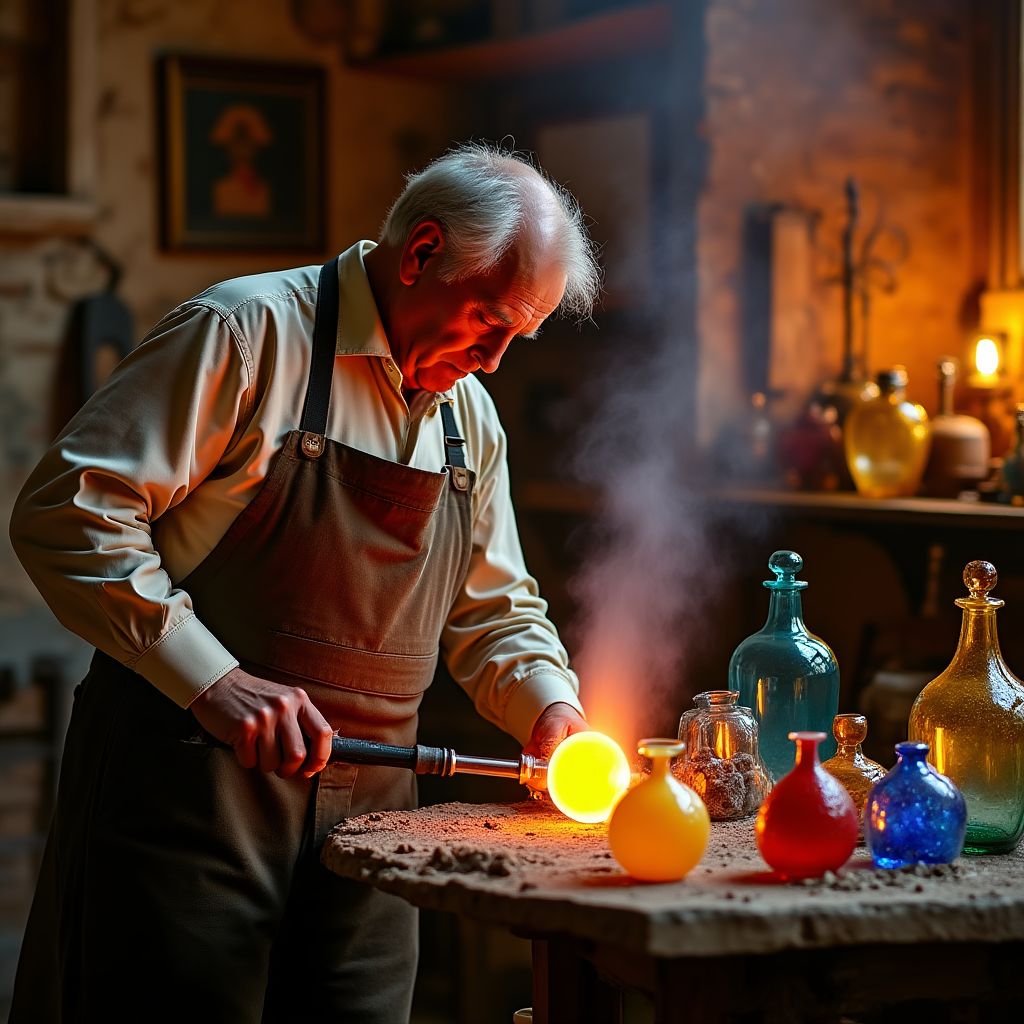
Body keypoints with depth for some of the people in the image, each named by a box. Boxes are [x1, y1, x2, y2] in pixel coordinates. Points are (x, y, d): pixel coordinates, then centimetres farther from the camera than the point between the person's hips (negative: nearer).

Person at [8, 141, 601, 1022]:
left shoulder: (470, 416, 14)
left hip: (367, 810, 7)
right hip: (194, 785, -6)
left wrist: (550, 708, 2)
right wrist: (213, 681, -21)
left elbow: (495, 613, 22)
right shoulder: (250, 332, -10)